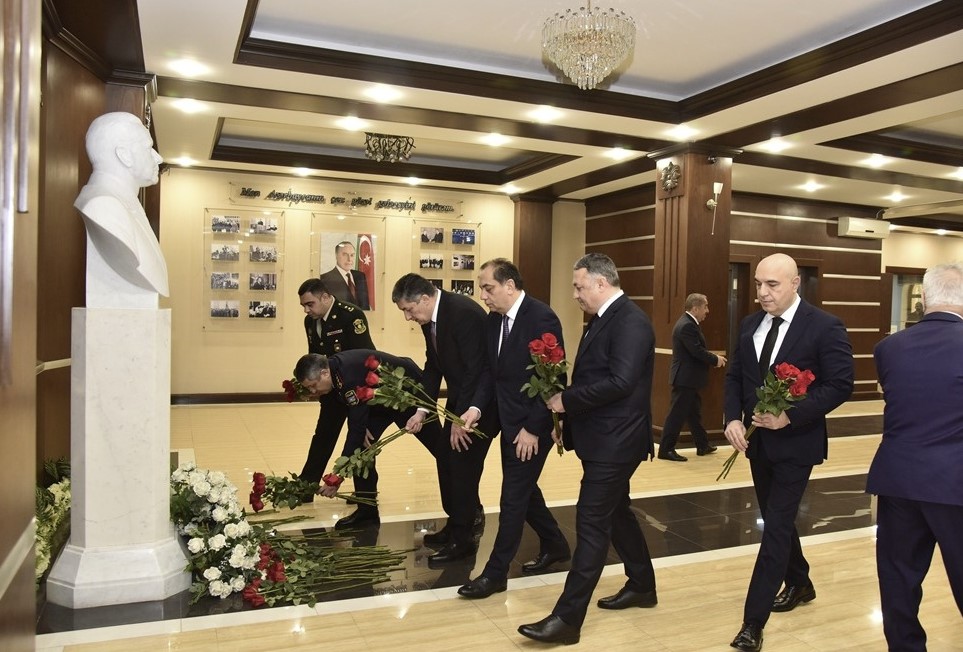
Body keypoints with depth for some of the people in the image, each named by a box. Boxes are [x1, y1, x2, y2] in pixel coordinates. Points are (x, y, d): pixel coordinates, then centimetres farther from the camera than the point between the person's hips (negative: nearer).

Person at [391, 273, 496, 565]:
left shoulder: (464, 313, -26)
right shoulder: (429, 319, 1)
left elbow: (477, 370, -26)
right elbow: (433, 366, 8)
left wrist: (462, 417, -22)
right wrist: (422, 410, -1)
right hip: (459, 398, 9)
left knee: (463, 465, -4)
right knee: (446, 462, 14)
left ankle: (463, 538, 10)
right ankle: (457, 522, 31)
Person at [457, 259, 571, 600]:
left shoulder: (542, 318, -20)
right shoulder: (494, 319, 5)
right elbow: (491, 370, 10)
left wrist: (532, 428, -20)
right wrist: (476, 407, -6)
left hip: (532, 426, -8)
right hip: (509, 422, 8)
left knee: (513, 496, 0)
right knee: (523, 489, 19)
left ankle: (495, 573, 12)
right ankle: (554, 545, 39)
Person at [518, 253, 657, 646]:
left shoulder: (630, 321, -18)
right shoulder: (603, 319, 12)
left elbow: (621, 381, -27)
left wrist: (567, 400, -18)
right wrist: (567, 416, 2)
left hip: (615, 440, -10)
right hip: (603, 438, 10)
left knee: (591, 523, -6)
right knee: (616, 513, 21)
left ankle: (568, 618, 2)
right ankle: (642, 586, 39)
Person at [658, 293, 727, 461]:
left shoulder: (688, 323, 13)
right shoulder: (687, 325, -21)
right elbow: (697, 351, -24)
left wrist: (712, 358, 2)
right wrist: (716, 359, -9)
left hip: (687, 377, 11)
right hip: (685, 378, -11)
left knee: (694, 412, 19)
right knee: (677, 414, -5)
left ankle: (703, 445, 30)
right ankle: (666, 449, 0)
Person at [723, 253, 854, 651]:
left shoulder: (825, 327, -12)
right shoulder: (750, 326, 5)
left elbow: (840, 385, -14)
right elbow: (735, 376, 9)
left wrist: (790, 416, -23)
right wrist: (733, 418, -8)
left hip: (795, 443, -6)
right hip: (757, 440, 6)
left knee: (776, 526, -5)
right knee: (776, 520, 19)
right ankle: (799, 584, 43)